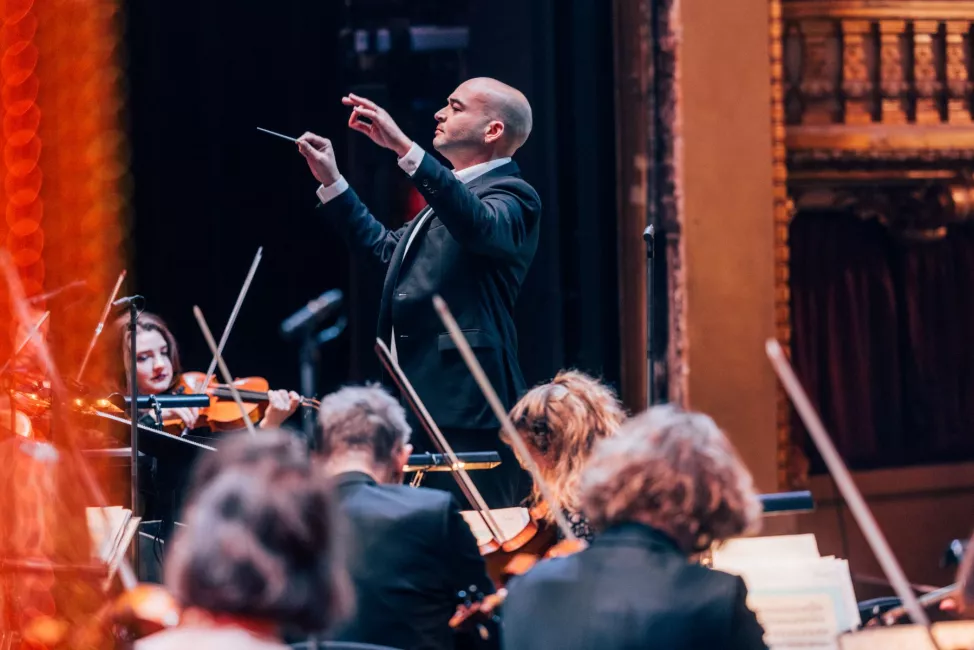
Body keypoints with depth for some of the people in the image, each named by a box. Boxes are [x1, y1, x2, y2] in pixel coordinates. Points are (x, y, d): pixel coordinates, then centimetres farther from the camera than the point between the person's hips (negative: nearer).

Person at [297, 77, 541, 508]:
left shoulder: (511, 196, -7)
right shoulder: (448, 194, 25)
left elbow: (480, 226, -31)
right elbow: (386, 249, 36)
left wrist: (404, 148, -37)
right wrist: (331, 182, 30)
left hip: (465, 404, -10)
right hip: (423, 402, 10)